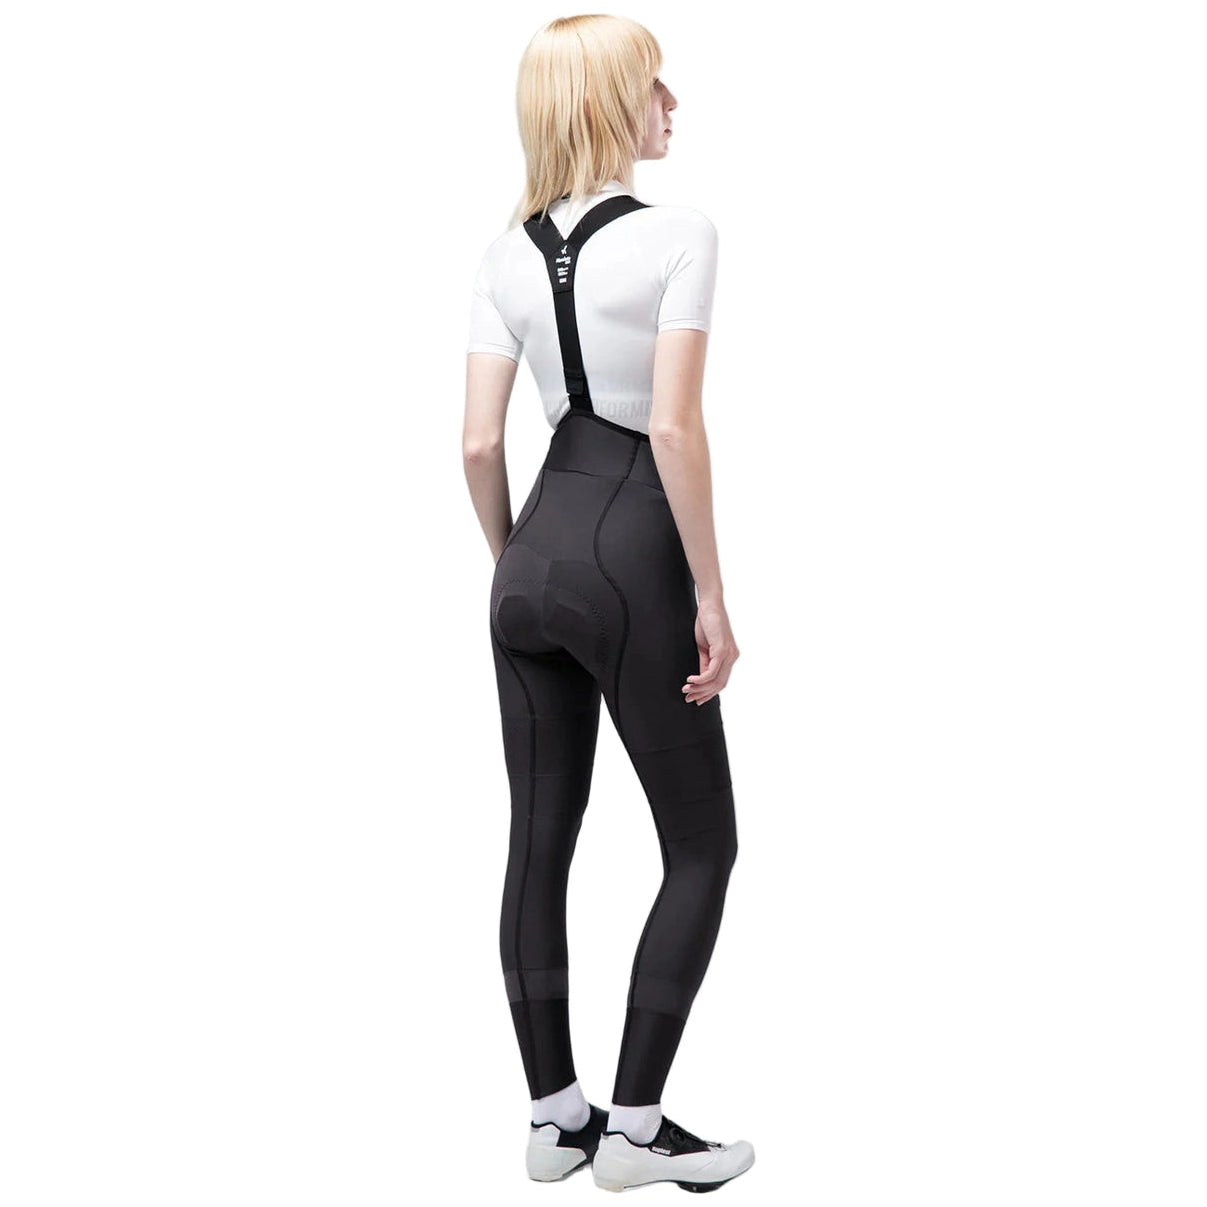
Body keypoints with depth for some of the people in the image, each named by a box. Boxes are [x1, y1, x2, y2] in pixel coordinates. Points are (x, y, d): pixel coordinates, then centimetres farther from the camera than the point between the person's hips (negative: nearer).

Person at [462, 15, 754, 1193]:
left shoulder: (507, 255, 8)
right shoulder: (679, 233, -10)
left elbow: (478, 444, 3)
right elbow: (675, 426, -18)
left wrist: (513, 566, 17)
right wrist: (712, 593, -13)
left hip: (534, 561, 7)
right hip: (632, 563, -6)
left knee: (539, 844, 12)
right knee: (702, 848, 8)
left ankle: (554, 1117, 22)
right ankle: (633, 1128, 12)